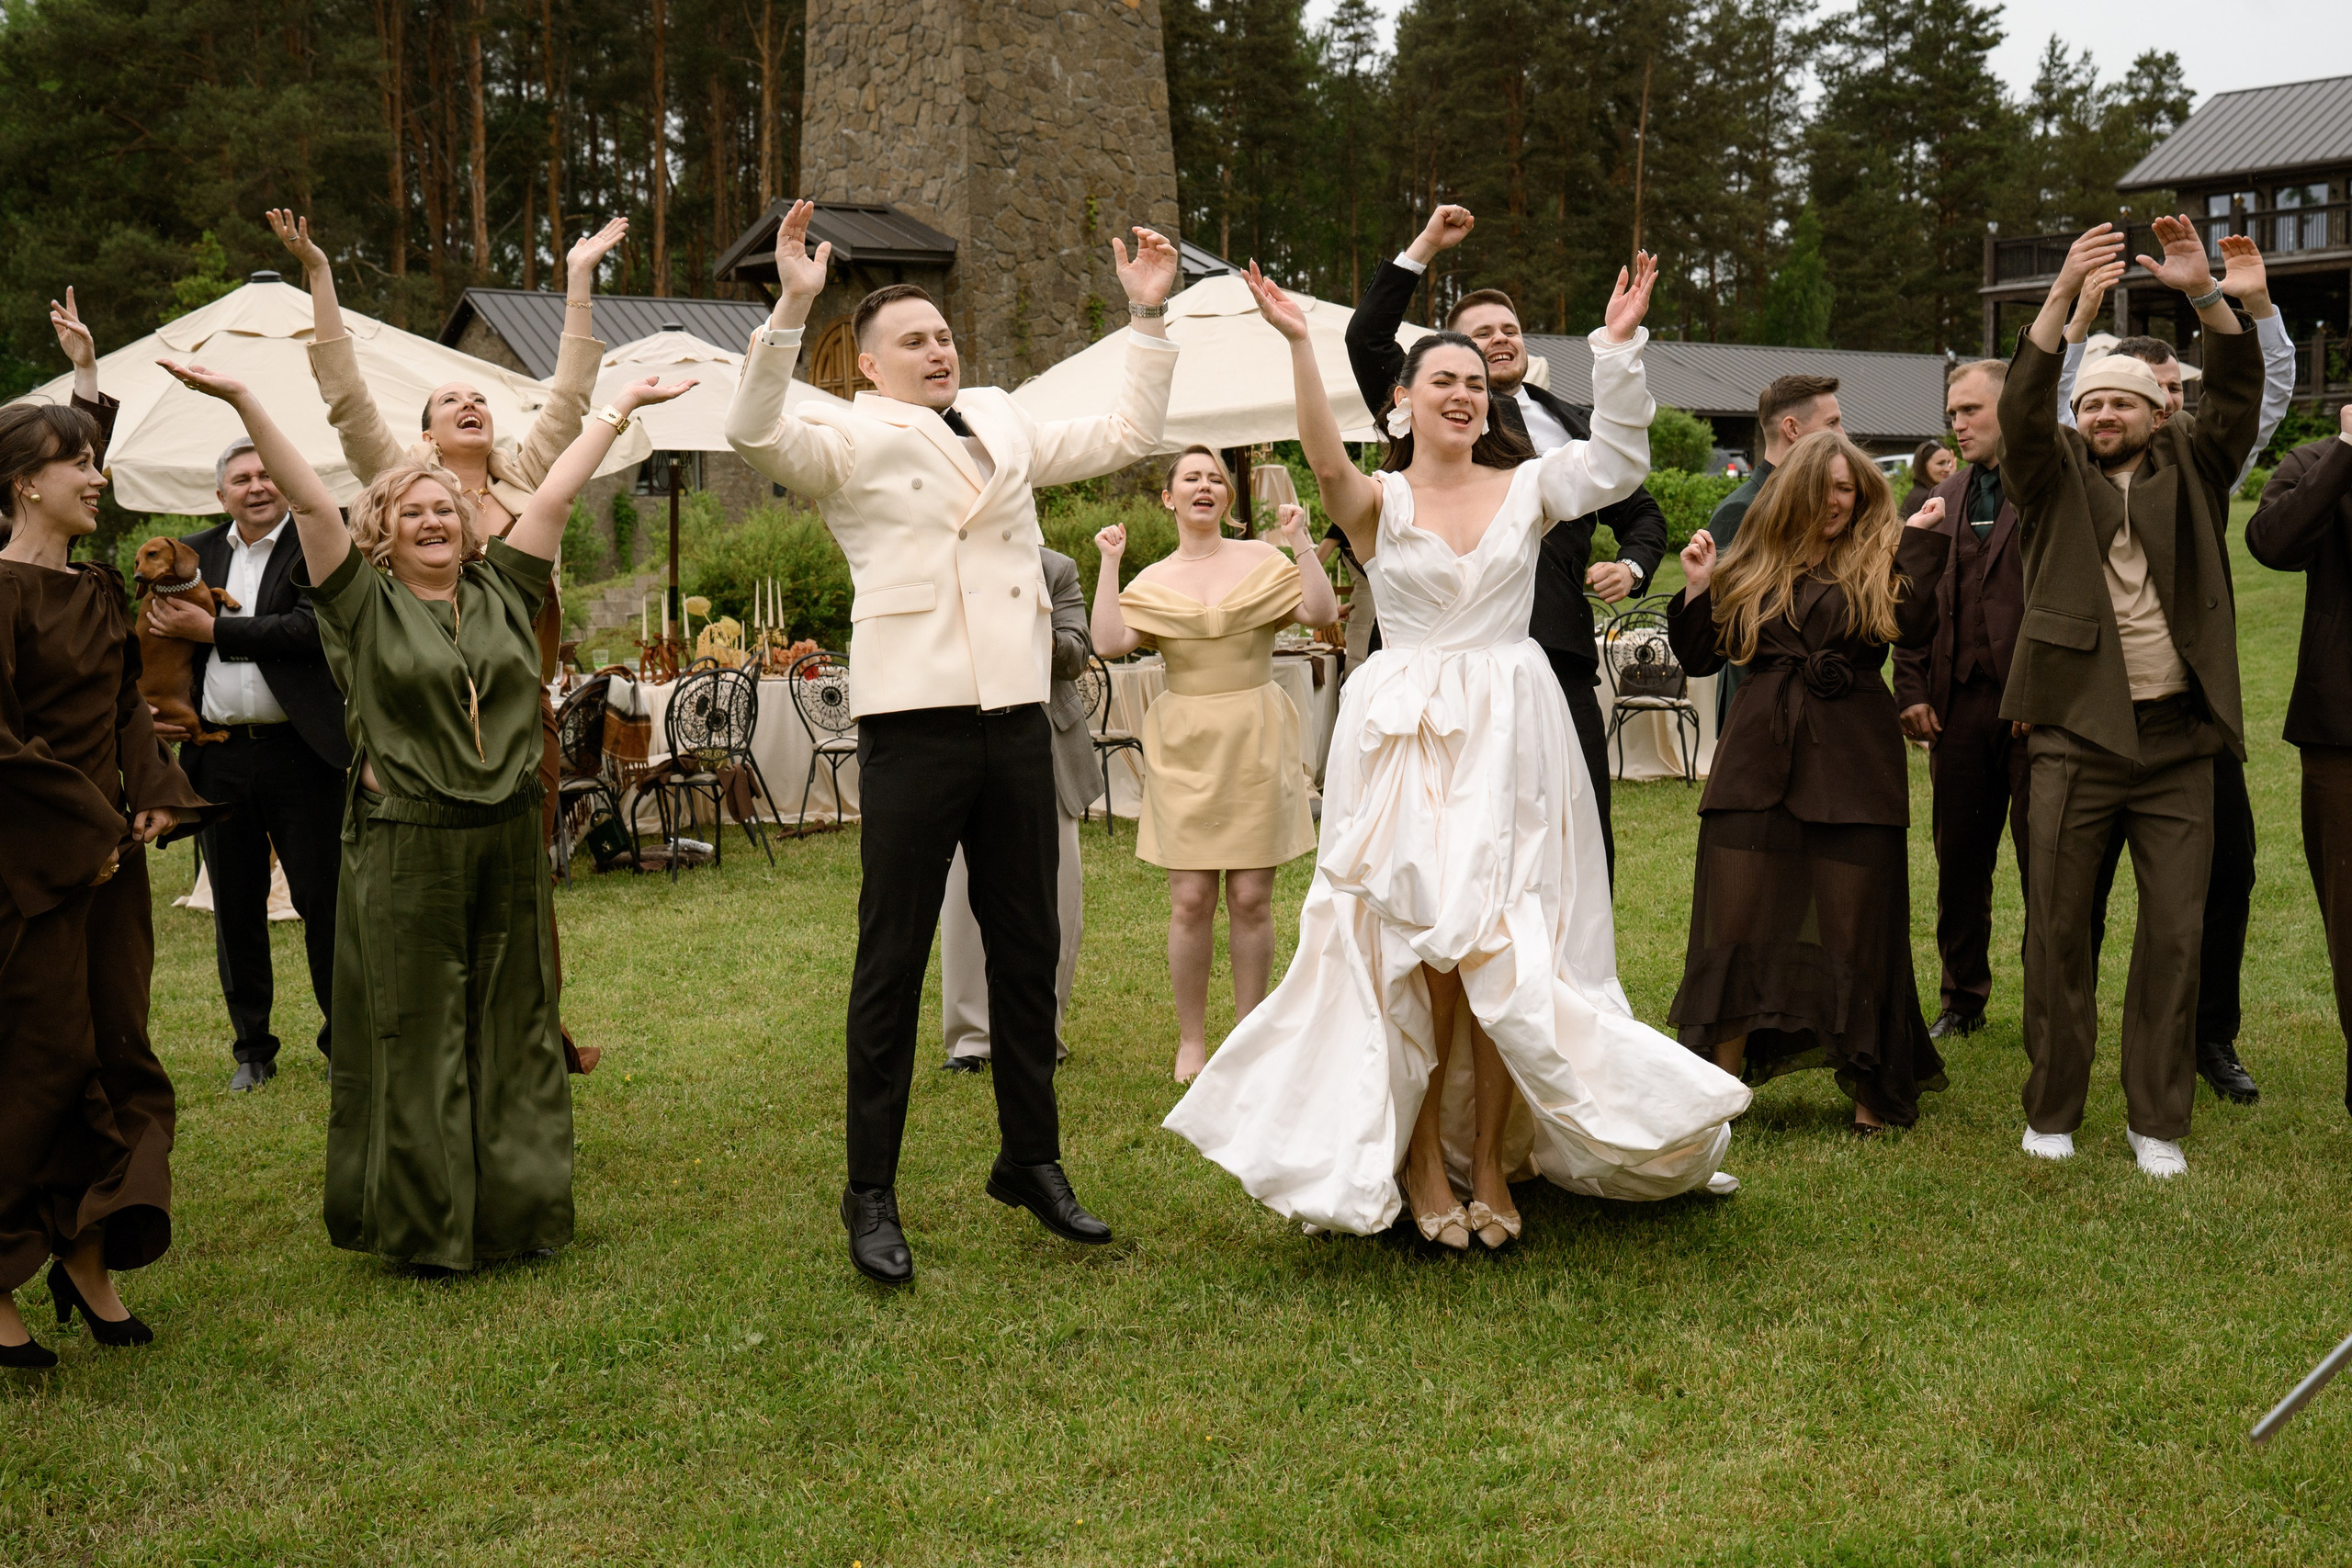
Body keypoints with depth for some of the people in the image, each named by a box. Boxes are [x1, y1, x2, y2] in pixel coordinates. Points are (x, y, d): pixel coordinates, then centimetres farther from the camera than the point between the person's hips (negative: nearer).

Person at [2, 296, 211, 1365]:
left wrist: (153, 798, 0)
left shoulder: (95, 585, 12)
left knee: (117, 1051, 8)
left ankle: (88, 1256, 17)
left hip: (110, 850, 8)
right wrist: (87, 824, -14)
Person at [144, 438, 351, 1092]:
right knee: (235, 905, 11)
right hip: (217, 755, 5)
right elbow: (158, 637, 21)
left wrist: (213, 629, -14)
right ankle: (252, 1045, 23)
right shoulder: (196, 553, 12)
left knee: (322, 897, 1)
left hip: (298, 750, -4)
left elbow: (312, 629, -17)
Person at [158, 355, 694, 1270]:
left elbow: (556, 494, 12)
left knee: (515, 1029, 10)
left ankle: (518, 1210, 22)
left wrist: (622, 407, 18)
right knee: (414, 1038, 2)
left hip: (509, 841, 4)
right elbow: (307, 499, -8)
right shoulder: (364, 602, 0)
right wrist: (244, 403, -16)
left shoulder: (501, 589, 9)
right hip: (407, 845, -4)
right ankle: (424, 1226, 12)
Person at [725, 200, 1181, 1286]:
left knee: (1027, 948, 12)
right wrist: (793, 308, -26)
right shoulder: (852, 441, 2)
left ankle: (1031, 1162, 26)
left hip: (1016, 715, 6)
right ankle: (871, 1197, 6)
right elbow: (755, 433, -17)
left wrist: (1148, 318, 23)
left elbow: (1127, 435, 28)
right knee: (893, 961, -2)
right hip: (914, 718, -5)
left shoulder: (1003, 426, 18)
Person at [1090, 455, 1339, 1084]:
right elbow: (1110, 642, -8)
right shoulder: (1153, 581, 8)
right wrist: (1109, 564, -5)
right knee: (1190, 899, -1)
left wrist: (1302, 543, -11)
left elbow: (1322, 613, -8)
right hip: (1184, 744, 1)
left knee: (1252, 898, 2)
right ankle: (1191, 1040, 11)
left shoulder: (1262, 561, 6)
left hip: (1255, 741, 0)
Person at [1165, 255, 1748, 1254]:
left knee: (1505, 951, 1)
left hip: (1511, 736, 2)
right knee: (1420, 948, -1)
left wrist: (1618, 346, -17)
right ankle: (1418, 1161, 11)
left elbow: (1617, 461, -8)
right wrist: (1298, 346, -30)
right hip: (1406, 738, -2)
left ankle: (1490, 1158, 12)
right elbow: (1327, 464, -20)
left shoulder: (1526, 488, 8)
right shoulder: (1378, 502, 2)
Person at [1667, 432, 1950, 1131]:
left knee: (1854, 929, 3)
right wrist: (1697, 586, 0)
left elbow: (1914, 626, -15)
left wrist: (1920, 539, -11)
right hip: (1758, 761, 2)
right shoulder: (1754, 566, 12)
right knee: (1733, 922, 1)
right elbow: (1702, 656, 12)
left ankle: (1869, 1092, 17)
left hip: (1852, 765, -2)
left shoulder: (1880, 559, 5)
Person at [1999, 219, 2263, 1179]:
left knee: (2176, 931, 2)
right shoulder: (2055, 479, 9)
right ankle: (2051, 1111, 12)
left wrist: (2206, 295, -16)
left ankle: (2158, 1121, 11)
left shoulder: (2190, 473, 12)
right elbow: (2023, 406, -8)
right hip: (2078, 736, -1)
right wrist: (2064, 295, -20)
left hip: (2177, 739, 1)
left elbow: (2237, 398, -2)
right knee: (2057, 927, 2)